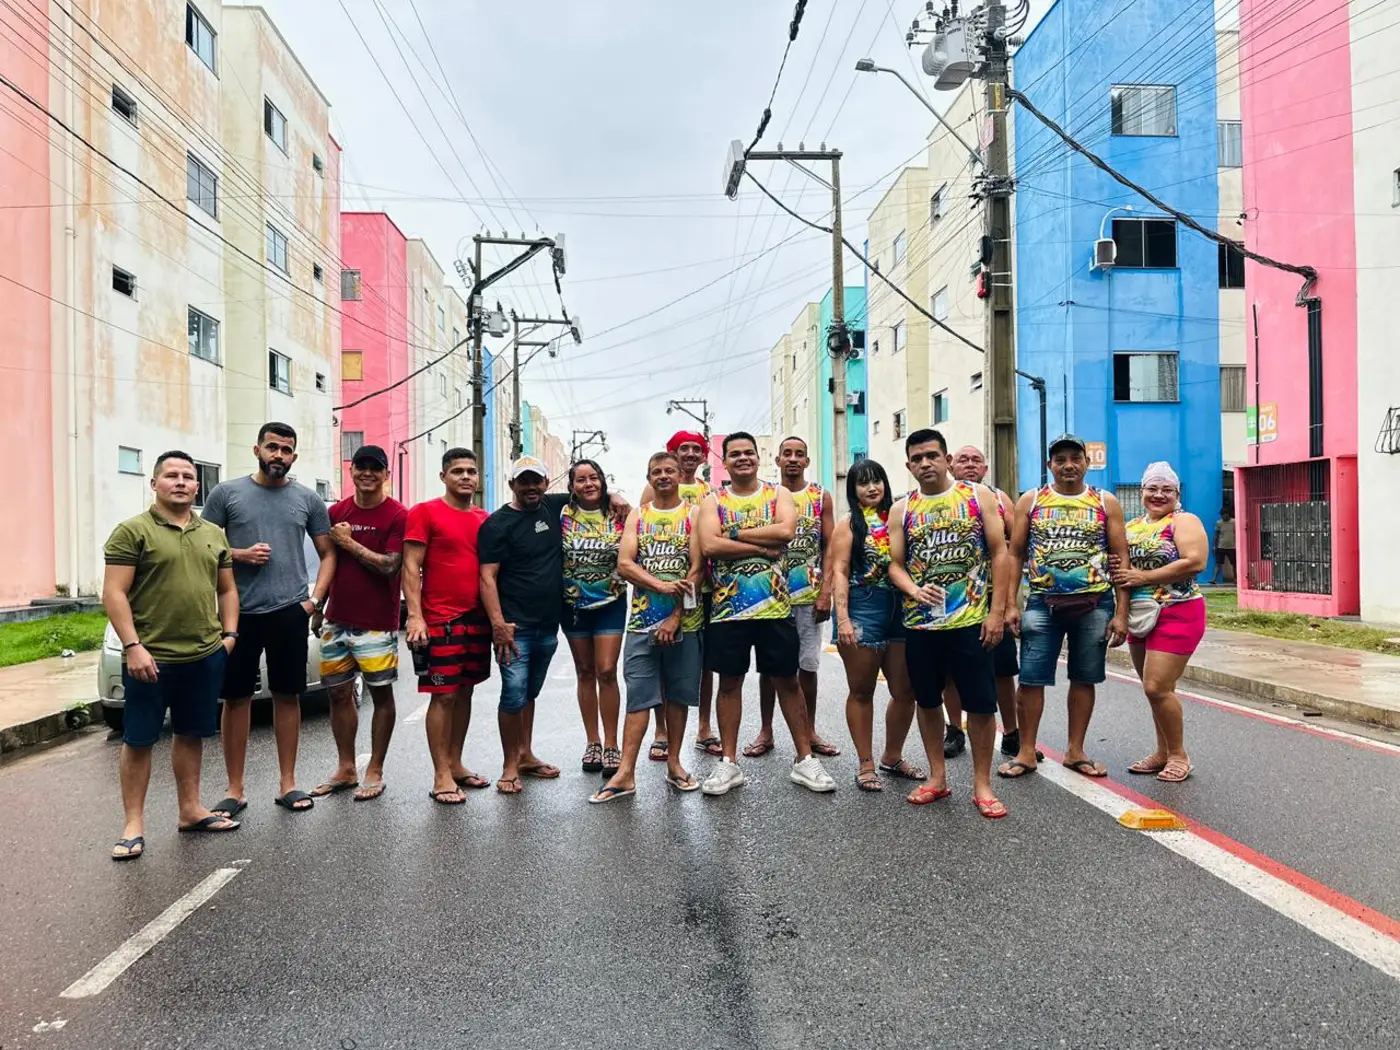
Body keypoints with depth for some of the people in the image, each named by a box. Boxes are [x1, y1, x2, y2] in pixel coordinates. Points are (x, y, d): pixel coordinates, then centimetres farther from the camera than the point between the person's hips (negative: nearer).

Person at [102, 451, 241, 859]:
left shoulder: (213, 534, 12)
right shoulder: (132, 531, -5)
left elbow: (226, 589, 18)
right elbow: (114, 594, -10)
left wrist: (229, 633, 7)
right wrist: (133, 646, -17)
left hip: (205, 656, 5)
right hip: (150, 658, -5)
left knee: (191, 735, 14)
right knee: (138, 740, 4)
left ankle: (190, 810, 25)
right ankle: (134, 825, 13)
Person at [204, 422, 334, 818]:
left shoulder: (307, 499, 7)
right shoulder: (226, 493, 3)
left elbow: (328, 553, 11)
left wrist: (315, 598, -1)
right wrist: (240, 555, -13)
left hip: (290, 611, 1)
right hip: (239, 612, -1)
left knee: (288, 695, 7)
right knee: (236, 698, 4)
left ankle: (288, 784, 17)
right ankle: (235, 790, 14)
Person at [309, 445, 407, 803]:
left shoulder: (397, 516, -8)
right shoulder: (337, 512, 9)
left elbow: (390, 566, -17)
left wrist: (349, 543, -11)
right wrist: (316, 609, 13)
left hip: (377, 623, -5)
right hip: (337, 621, 5)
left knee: (381, 694, 4)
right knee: (339, 693, 11)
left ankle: (375, 771, 15)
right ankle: (346, 769, 24)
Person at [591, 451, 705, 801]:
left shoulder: (693, 515, 4)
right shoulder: (637, 516, 10)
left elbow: (696, 569, -5)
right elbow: (624, 565, -1)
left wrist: (676, 617, -12)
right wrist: (661, 586, -16)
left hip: (684, 622, -1)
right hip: (643, 622, 1)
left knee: (678, 694, 8)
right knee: (638, 697, -1)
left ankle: (673, 762, 21)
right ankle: (626, 773, -1)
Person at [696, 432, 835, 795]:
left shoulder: (778, 494, 5)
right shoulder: (713, 501, 3)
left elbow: (786, 531, -15)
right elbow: (709, 546, -14)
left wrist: (735, 534, -12)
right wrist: (764, 546, -14)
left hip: (774, 606, 0)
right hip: (728, 607, 0)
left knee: (787, 681, 8)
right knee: (730, 682, 7)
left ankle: (805, 760, 18)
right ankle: (729, 763, 18)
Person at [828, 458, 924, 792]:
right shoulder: (849, 523, 1)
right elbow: (839, 571, -5)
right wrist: (843, 618, -14)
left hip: (900, 610, 4)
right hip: (862, 610, -4)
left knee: (906, 691, 7)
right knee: (862, 691, 5)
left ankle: (892, 757, 26)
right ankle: (866, 764, 16)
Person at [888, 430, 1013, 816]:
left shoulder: (978, 496, 0)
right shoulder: (901, 509, 6)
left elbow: (1000, 553, -2)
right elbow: (895, 564, 6)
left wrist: (997, 611, -8)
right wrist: (913, 590, -16)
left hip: (971, 621, -2)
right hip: (920, 623, 3)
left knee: (981, 704, 1)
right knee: (928, 701, 12)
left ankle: (982, 784, 16)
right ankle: (937, 777, 27)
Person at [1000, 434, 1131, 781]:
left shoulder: (1106, 503, 5)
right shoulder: (1030, 501, 5)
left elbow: (1121, 558, 4)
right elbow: (1015, 554, 5)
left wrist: (1121, 614, -2)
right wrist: (1009, 605, -3)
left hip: (1095, 605, 1)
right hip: (1043, 603, 0)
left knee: (1084, 678, 8)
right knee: (1031, 678, -2)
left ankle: (1075, 751, 21)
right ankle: (1026, 752, 10)